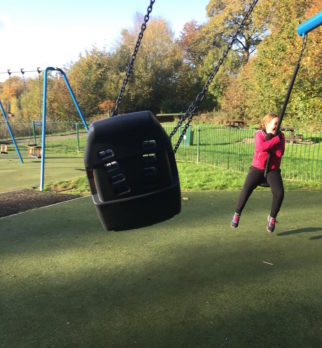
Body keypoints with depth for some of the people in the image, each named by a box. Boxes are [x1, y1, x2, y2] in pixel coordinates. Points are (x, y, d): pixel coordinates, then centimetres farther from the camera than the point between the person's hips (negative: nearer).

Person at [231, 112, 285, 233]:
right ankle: (237, 214, -1)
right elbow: (261, 147, -25)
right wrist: (276, 139, -19)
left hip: (273, 170, 2)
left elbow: (280, 153, -12)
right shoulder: (259, 134, -4)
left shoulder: (280, 136, 3)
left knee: (279, 193, -23)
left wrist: (269, 140, -15)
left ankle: (272, 217, 4)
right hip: (257, 168, -2)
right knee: (246, 189, -25)